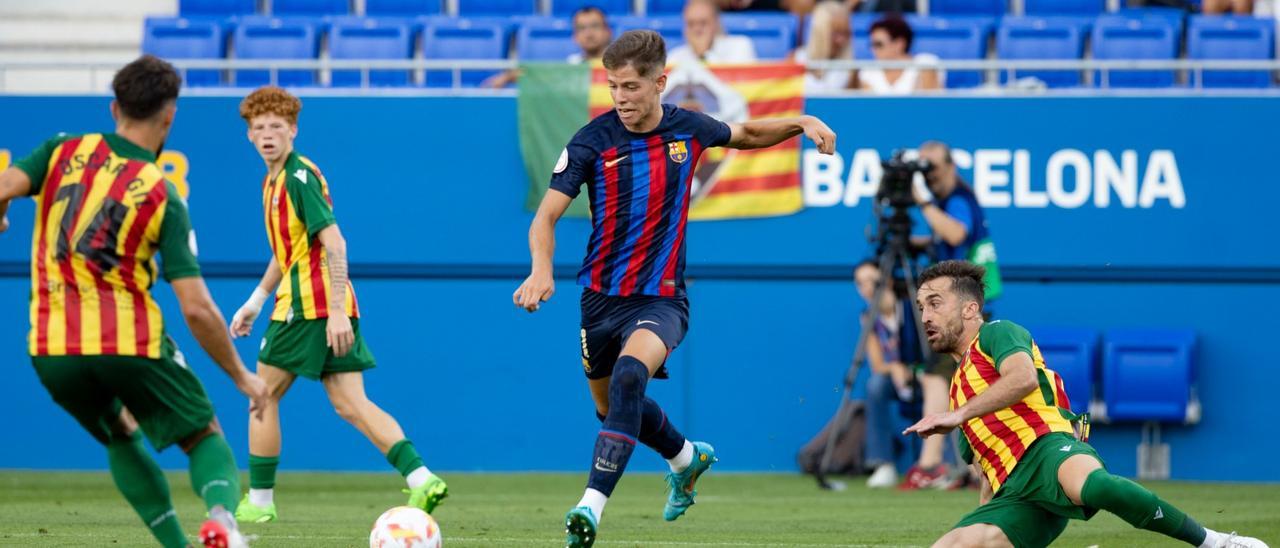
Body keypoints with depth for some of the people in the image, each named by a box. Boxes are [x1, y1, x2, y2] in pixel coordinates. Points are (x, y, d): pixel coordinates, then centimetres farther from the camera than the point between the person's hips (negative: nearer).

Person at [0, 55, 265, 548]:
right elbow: (196, 309, -7)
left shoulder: (65, 151, 4)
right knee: (205, 437, 14)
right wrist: (242, 378, 5)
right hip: (130, 343, -3)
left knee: (121, 437, 29)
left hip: (52, 349, 3)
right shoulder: (164, 197, -2)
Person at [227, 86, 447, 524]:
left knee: (263, 396, 4)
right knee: (350, 404, 0)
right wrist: (255, 301, 33)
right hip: (330, 308, 9)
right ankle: (420, 478, -13)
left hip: (310, 305, -9)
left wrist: (337, 311, -25)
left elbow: (334, 243, -20)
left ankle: (259, 500, 11)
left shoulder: (299, 177, -12)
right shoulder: (274, 180, 18)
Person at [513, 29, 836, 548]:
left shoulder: (688, 129, -4)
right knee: (610, 405, 18)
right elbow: (546, 215, -14)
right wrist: (541, 269, -34)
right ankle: (686, 457, 50)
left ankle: (592, 505, -35)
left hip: (661, 299, -2)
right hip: (602, 294, 2)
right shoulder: (592, 142, -12)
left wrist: (802, 123, 2)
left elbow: (745, 135, 18)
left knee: (629, 375, -31)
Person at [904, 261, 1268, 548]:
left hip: (1046, 449, -8)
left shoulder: (996, 334, 13)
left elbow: (1023, 377, -12)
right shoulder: (959, 388, 36)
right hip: (1013, 495, 8)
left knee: (1088, 484, -43)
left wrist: (960, 414, -13)